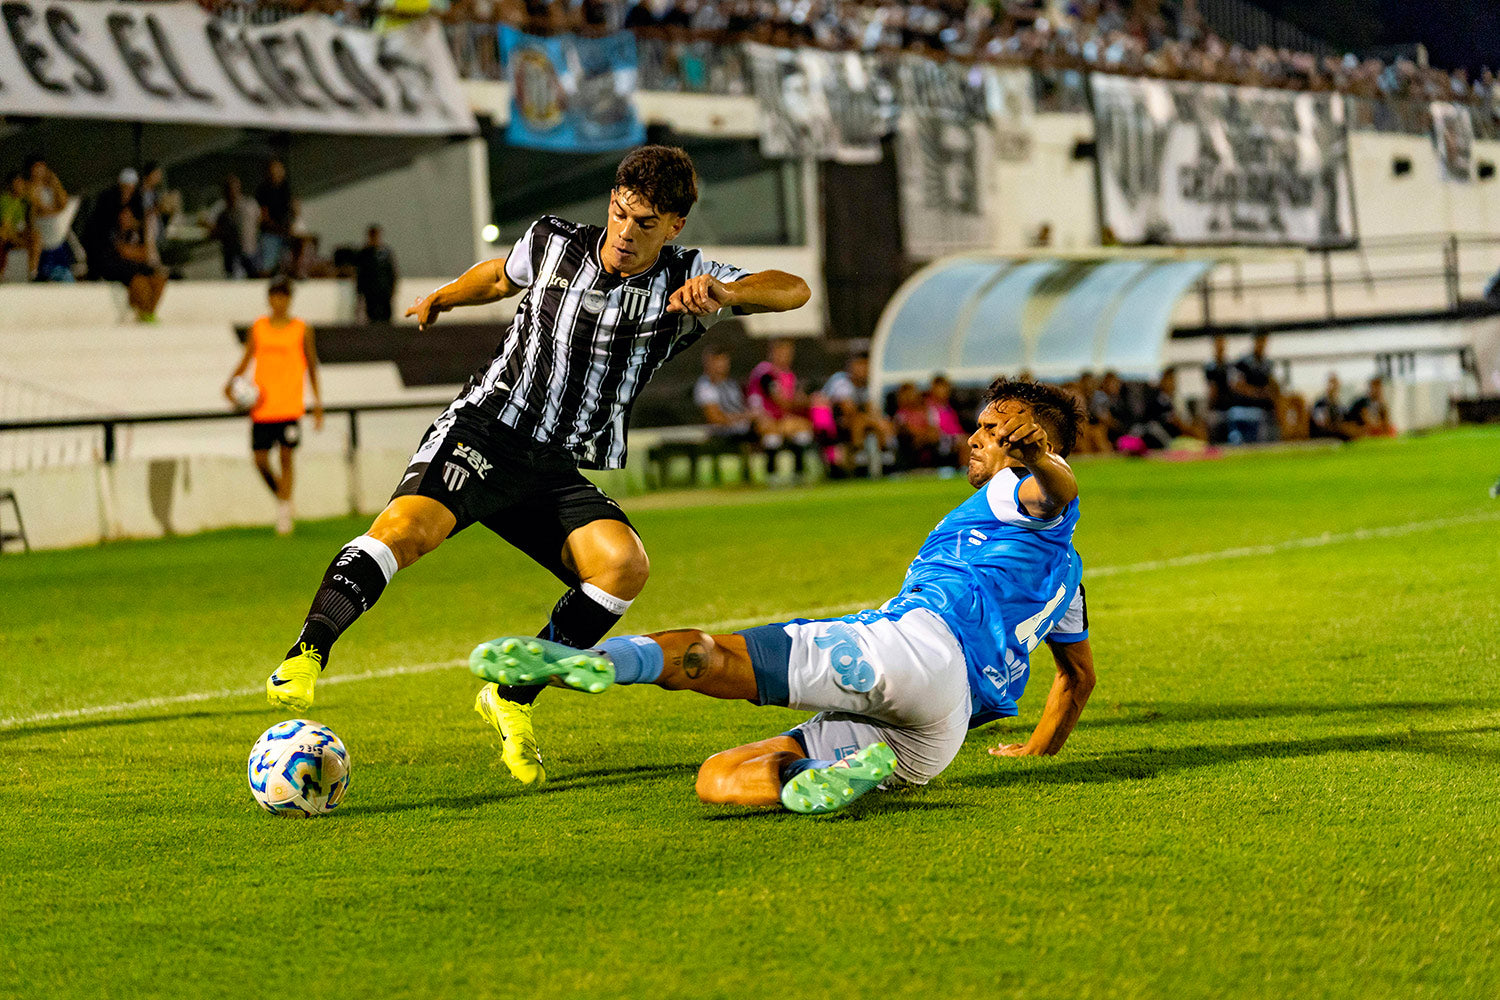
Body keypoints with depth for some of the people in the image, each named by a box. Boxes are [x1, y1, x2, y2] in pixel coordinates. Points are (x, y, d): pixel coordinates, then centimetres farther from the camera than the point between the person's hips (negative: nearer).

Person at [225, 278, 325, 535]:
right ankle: (281, 497, 25)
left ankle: (284, 514, -2)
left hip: (290, 405, -2)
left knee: (286, 456, -6)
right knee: (260, 458, 0)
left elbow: (312, 367, 8)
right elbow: (246, 359, 13)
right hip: (262, 406, 2)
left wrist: (318, 403, 5)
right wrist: (232, 381, -5)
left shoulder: (302, 330, 3)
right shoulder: (258, 327, 8)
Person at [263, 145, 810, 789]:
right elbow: (503, 276, 27)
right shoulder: (553, 244, 3)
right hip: (484, 429, -2)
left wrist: (725, 293, -30)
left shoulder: (683, 280, 0)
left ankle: (511, 698, -8)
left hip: (560, 471, 2)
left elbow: (794, 290, -10)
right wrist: (441, 298, 45)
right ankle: (307, 653, -37)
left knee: (624, 565, -25)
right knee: (409, 522, -33)